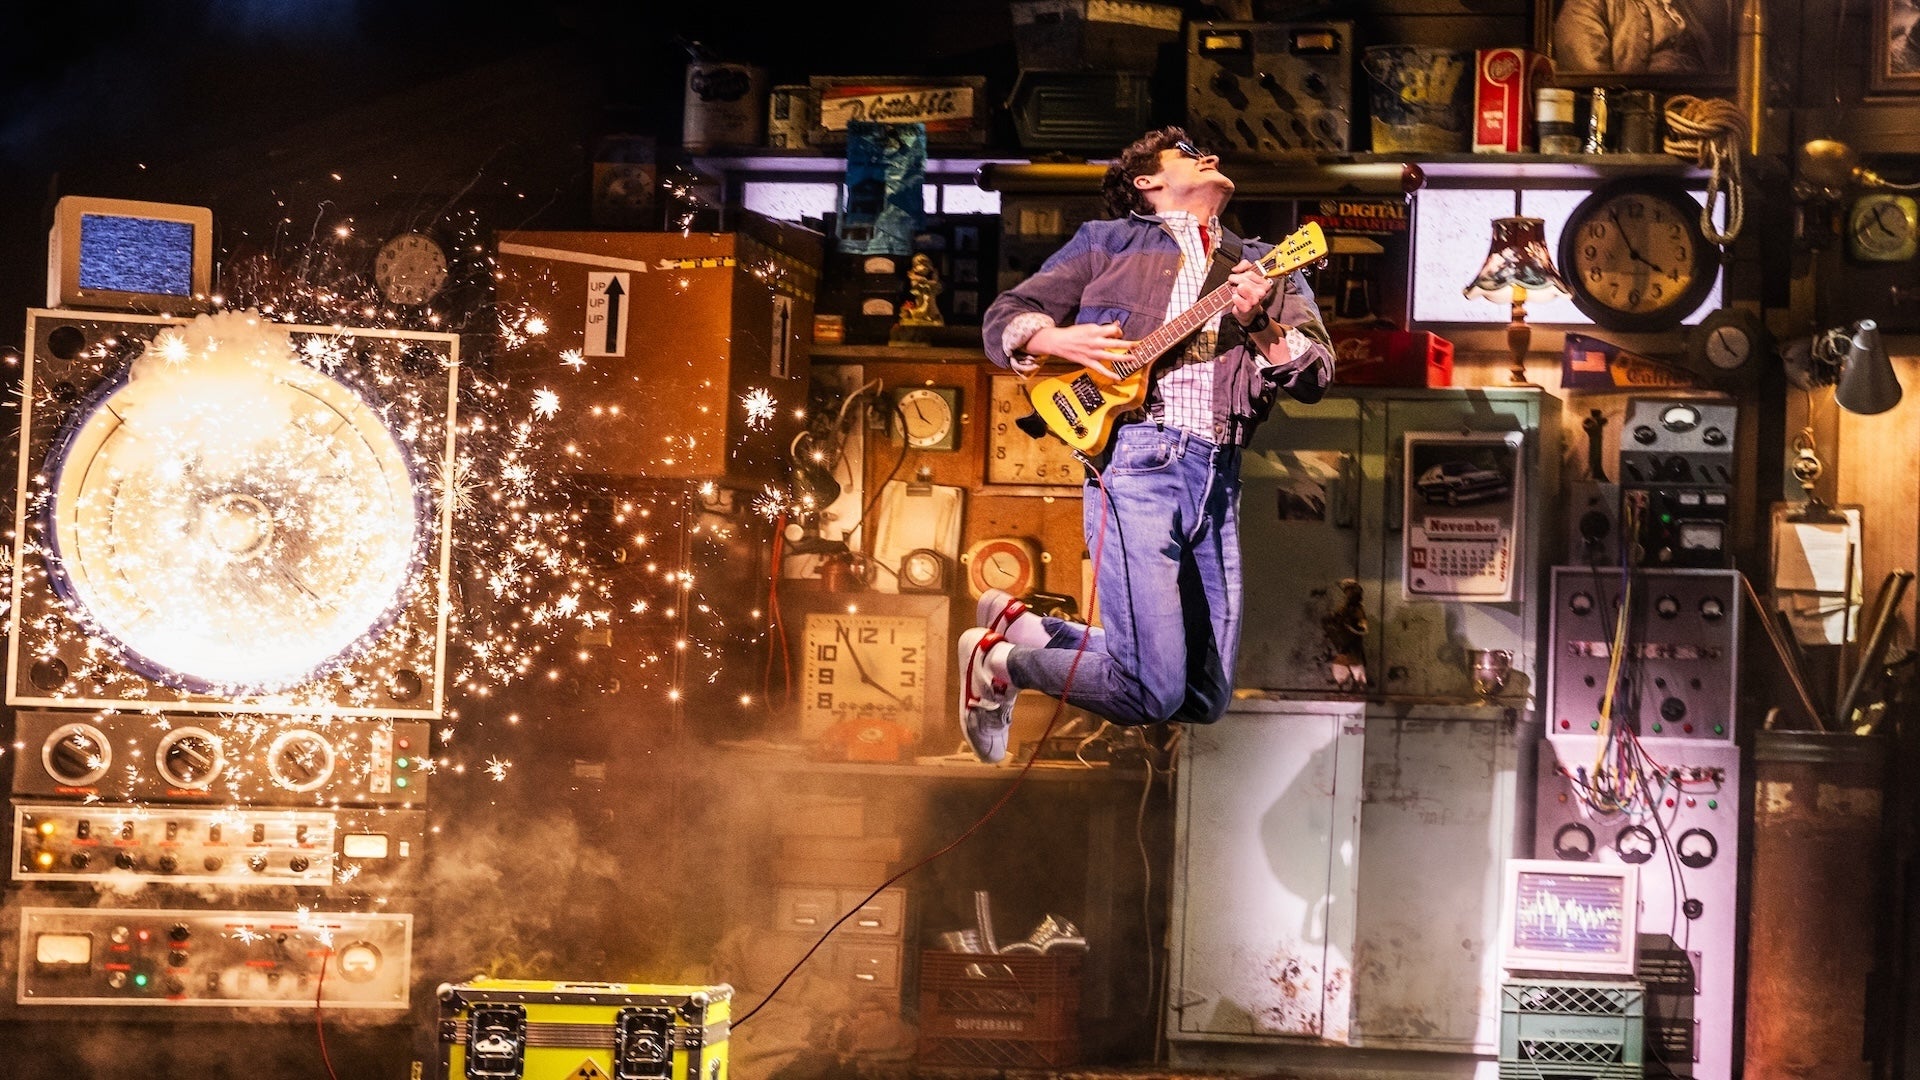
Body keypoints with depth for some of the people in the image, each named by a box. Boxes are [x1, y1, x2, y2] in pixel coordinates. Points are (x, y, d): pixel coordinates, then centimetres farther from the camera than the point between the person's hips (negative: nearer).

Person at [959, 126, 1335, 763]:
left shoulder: (1264, 266, 22)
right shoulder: (1108, 242, 14)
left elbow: (1317, 376, 10)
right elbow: (1003, 320, 12)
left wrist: (1258, 325, -9)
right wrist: (1059, 340, -9)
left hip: (1220, 477, 5)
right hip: (1136, 462, -5)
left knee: (1205, 701, 6)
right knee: (1152, 693, -16)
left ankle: (1025, 628, 21)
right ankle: (997, 664, 8)